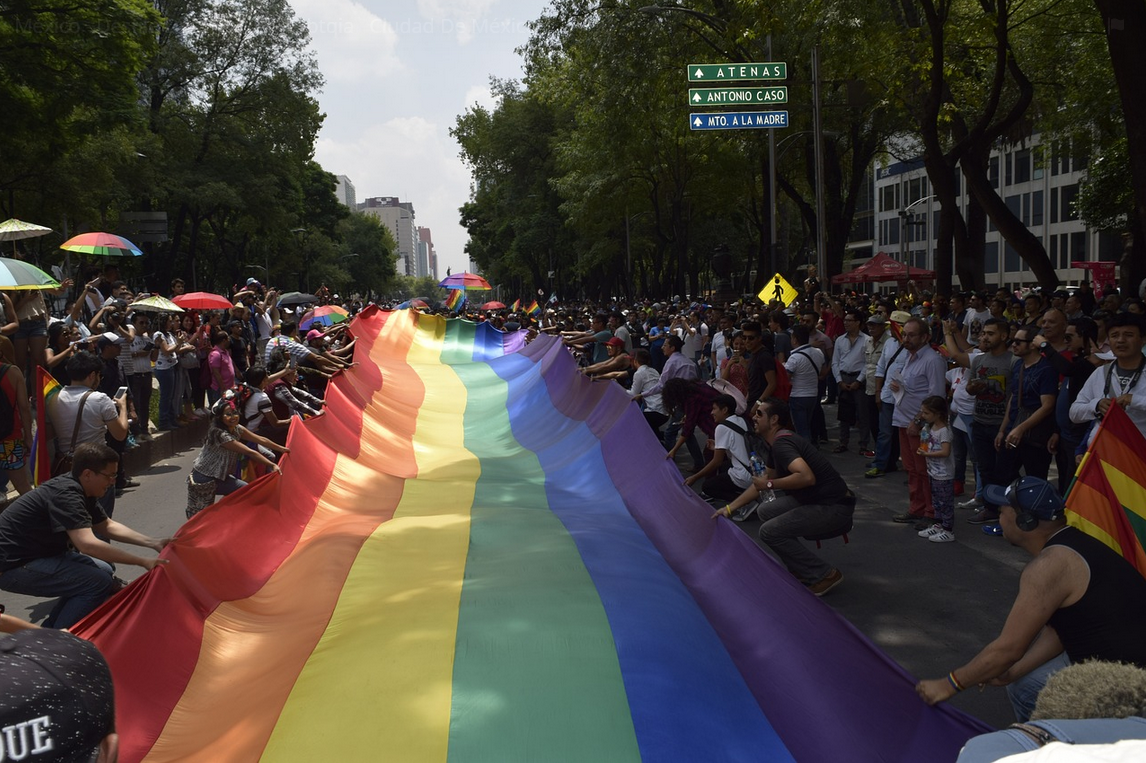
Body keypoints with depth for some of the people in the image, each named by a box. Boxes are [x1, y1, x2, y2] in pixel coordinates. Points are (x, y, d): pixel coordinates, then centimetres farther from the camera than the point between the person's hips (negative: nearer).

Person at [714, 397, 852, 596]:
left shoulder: (781, 443, -20)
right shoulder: (774, 443, 11)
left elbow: (806, 476, -36)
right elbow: (765, 479, 22)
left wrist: (770, 484, -22)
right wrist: (730, 508, 20)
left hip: (835, 507, -10)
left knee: (770, 531, -15)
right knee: (765, 511, 13)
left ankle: (825, 575, -3)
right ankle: (801, 571, 18)